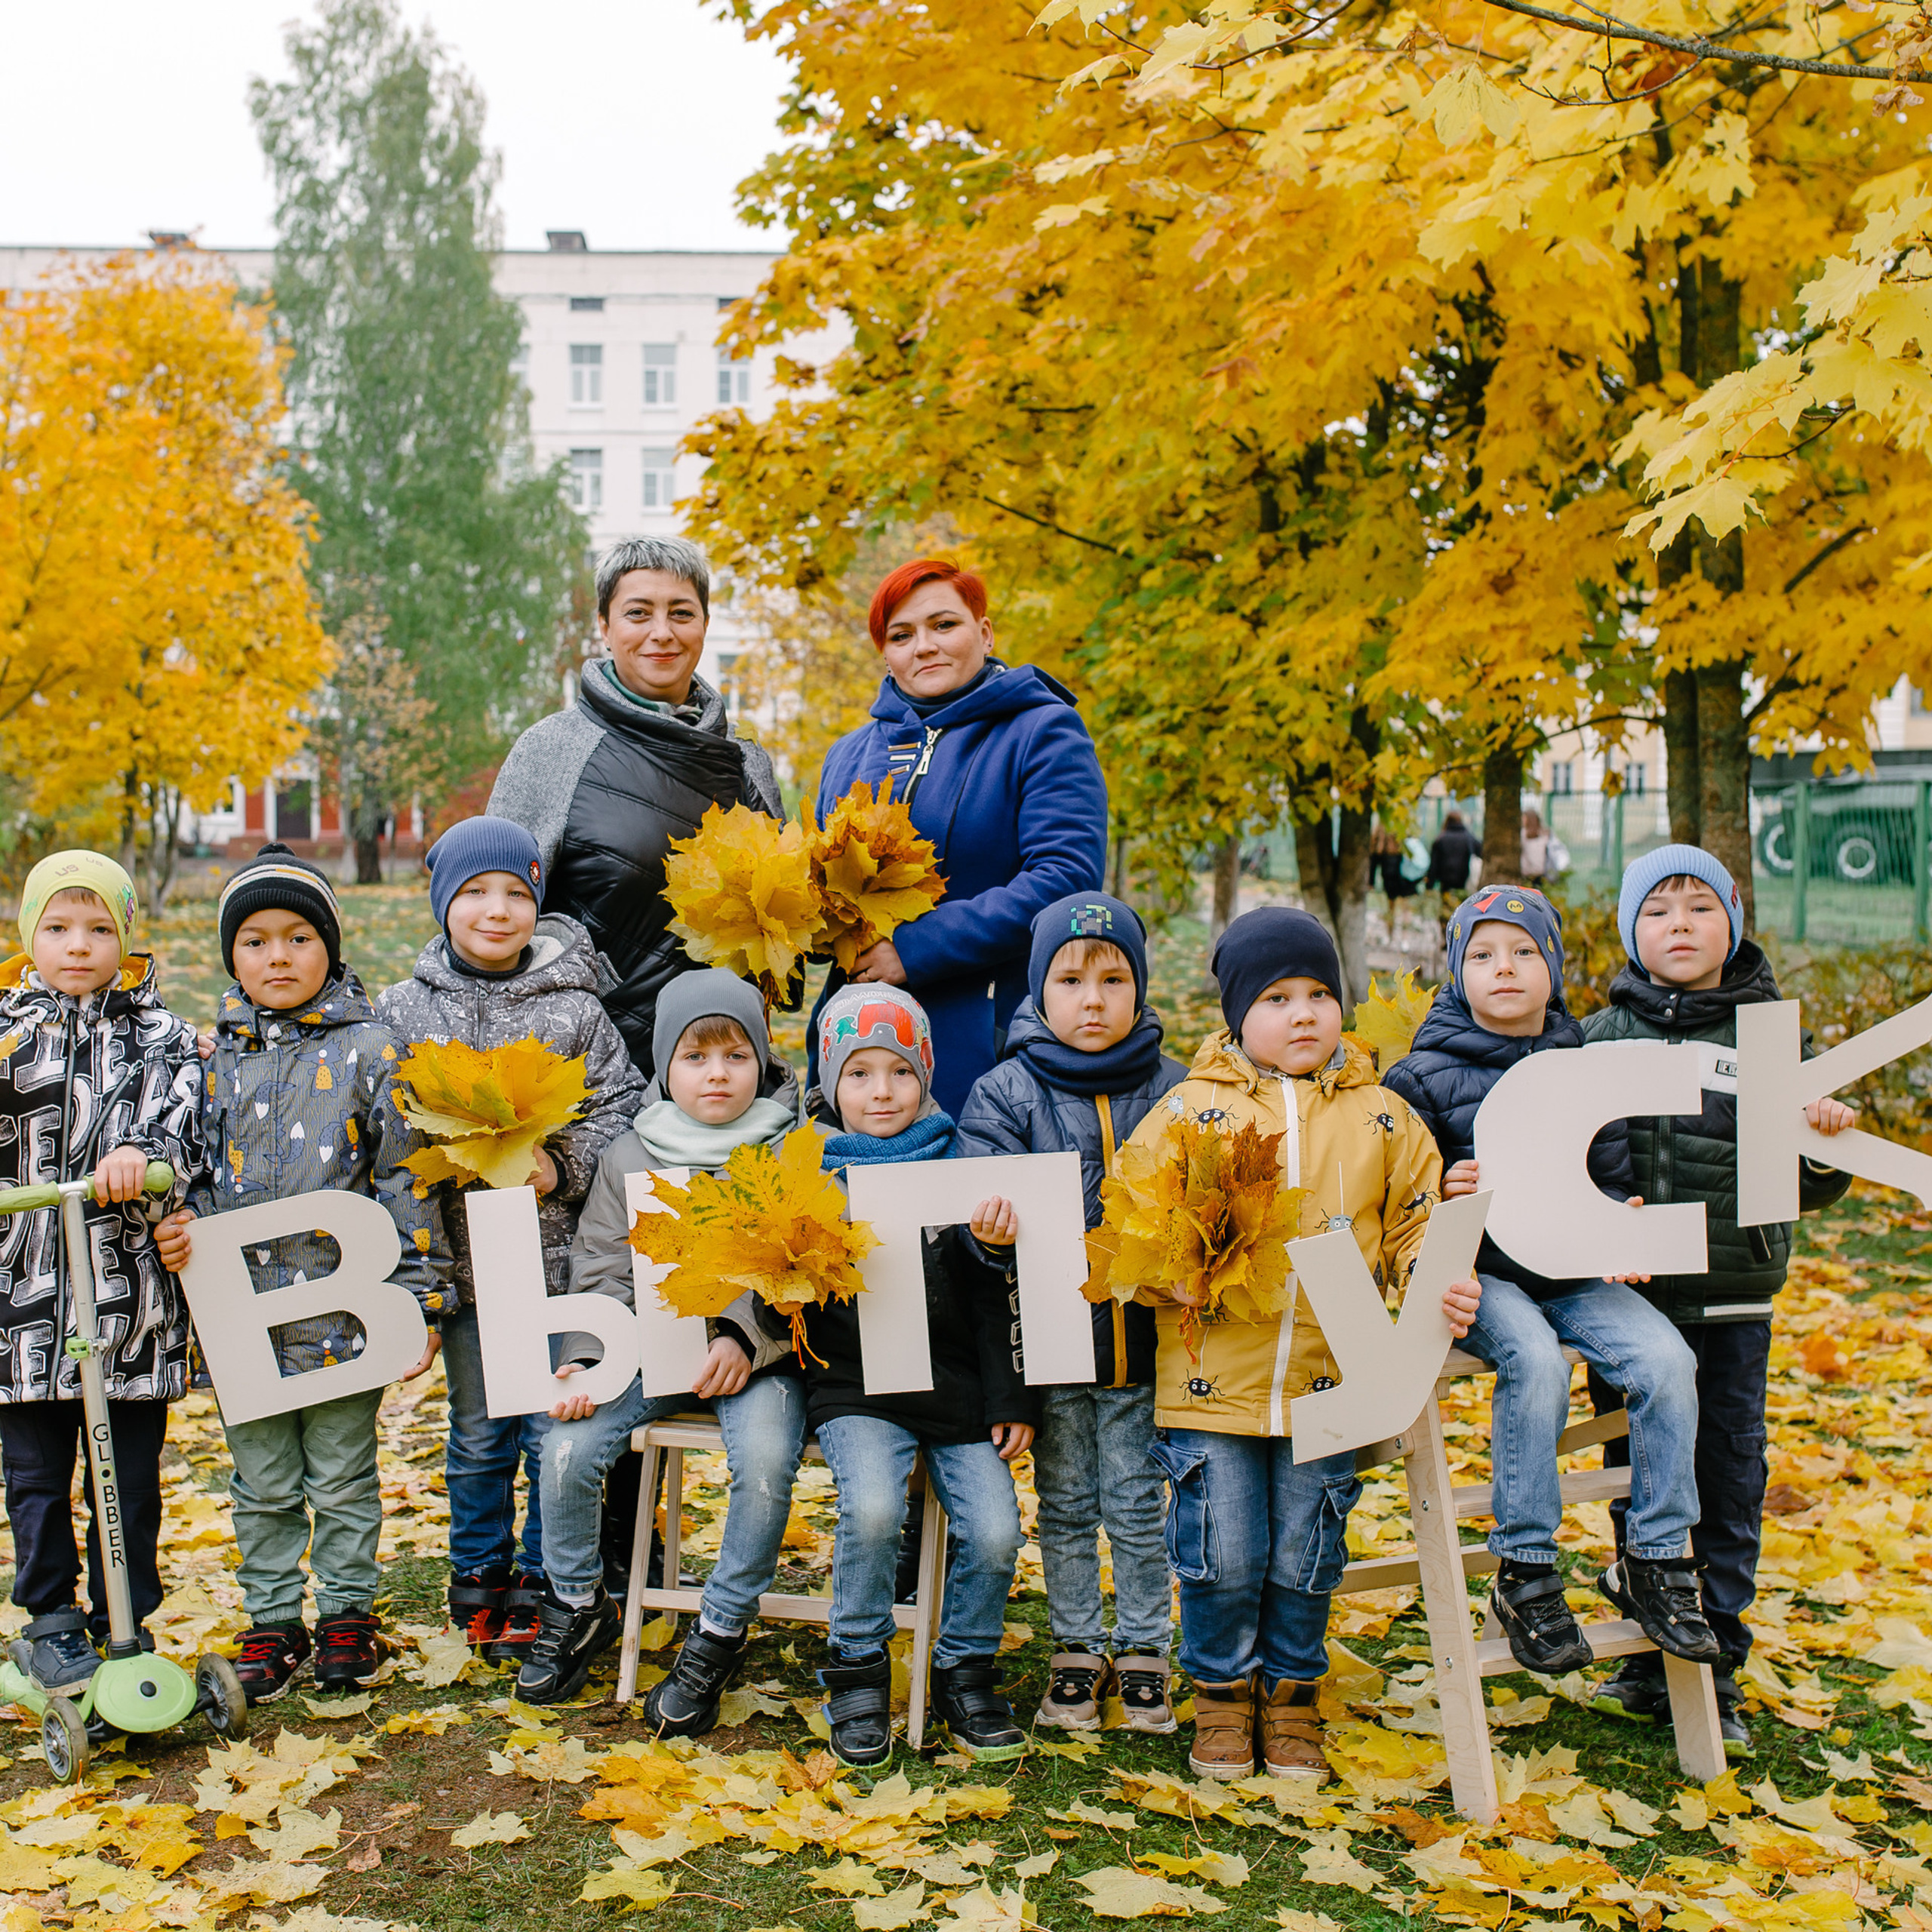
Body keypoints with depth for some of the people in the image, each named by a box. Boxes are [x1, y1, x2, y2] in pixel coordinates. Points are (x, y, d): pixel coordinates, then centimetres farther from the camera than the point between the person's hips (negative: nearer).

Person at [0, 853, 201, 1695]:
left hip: (132, 1299, 0)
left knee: (130, 1477, 9)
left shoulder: (160, 1036, 5)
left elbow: (183, 1118, -11)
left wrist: (142, 1153, -31)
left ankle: (126, 1626, 24)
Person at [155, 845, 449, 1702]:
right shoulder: (215, 1055, 6)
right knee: (262, 1486, 15)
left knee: (342, 1480, 10)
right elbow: (197, 1168, 16)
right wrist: (176, 1228, -5)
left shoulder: (370, 1051, -5)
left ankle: (347, 1613, 26)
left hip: (341, 1307, -3)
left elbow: (407, 1179, -5)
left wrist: (418, 1301, -7)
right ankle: (272, 1620, 29)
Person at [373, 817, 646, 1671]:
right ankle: (479, 1577, 30)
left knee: (557, 1434, 5)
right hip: (462, 1258, 1)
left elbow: (622, 1108, -1)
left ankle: (542, 1581, 22)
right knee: (478, 1435, 13)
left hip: (560, 1258, -1)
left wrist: (563, 1167, -13)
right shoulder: (404, 1011, 3)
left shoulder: (574, 1010, -1)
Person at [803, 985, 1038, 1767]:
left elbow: (996, 1297, 9)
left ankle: (966, 1670, 15)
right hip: (855, 1387, -1)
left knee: (995, 1532, -13)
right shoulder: (814, 1172, 6)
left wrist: (1011, 1399, 5)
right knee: (872, 1508, -26)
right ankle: (858, 1669, -2)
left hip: (955, 1382, 2)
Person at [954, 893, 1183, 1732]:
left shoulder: (1170, 1089, 0)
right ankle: (1077, 1649, 28)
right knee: (1065, 1502, 13)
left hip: (1141, 1337, 0)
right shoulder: (1005, 1094, -3)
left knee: (1137, 1500, 9)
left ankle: (1143, 1650, 26)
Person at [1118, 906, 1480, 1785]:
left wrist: (1443, 1287, -7)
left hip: (1329, 1384, 2)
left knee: (1305, 1558, 10)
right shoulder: (1190, 1109, 1)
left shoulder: (1380, 1117, 7)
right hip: (1211, 1382, -1)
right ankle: (1223, 1693, 27)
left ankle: (1293, 1695, 31)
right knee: (1222, 1556, 4)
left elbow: (1414, 1230, 11)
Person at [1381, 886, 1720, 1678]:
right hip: (1480, 1276, -4)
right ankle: (1525, 1573, -18)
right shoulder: (1424, 1077, 1)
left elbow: (1615, 1179, 16)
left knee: (1665, 1359, -19)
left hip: (1574, 1272, 4)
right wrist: (1442, 1194, -20)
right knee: (1535, 1364, -32)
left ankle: (1657, 1560, -3)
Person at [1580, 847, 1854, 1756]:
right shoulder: (1600, 1037, 2)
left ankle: (1716, 1669, 23)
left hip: (1732, 1297, 0)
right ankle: (1649, 1660, 26)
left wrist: (1825, 1145, -16)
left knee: (1729, 1485, 7)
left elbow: (1806, 1186, 5)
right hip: (1627, 1295, 0)